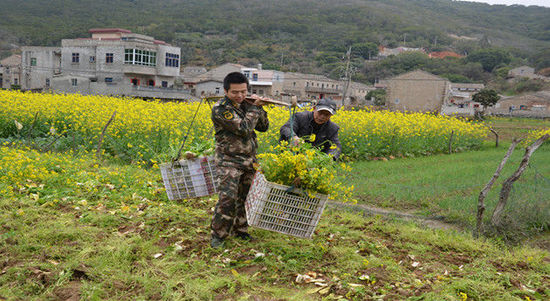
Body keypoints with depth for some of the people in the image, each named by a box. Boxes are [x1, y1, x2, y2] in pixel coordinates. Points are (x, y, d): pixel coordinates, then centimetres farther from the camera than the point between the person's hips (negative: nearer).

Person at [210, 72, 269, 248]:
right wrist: (254, 108, -12)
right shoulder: (220, 109, -14)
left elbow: (263, 127, 11)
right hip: (229, 161, -6)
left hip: (249, 161, 7)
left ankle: (240, 230, 29)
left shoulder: (246, 104, 7)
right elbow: (244, 129, -23)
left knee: (244, 198, 13)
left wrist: (259, 108, -4)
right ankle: (218, 235, 5)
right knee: (227, 199, -13)